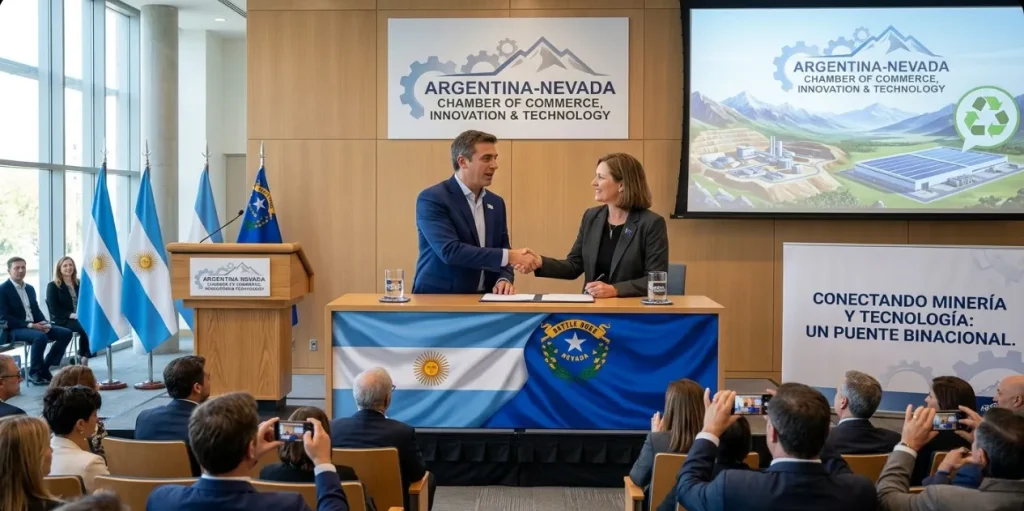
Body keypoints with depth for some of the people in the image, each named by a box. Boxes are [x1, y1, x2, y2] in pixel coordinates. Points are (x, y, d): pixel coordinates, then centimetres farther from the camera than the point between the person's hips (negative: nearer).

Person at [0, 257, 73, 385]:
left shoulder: (30, 288, 17)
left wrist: (44, 323, -6)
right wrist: (30, 325, -21)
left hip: (35, 325, 7)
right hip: (15, 329, -7)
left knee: (66, 333, -11)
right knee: (40, 337, -36)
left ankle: (43, 368, -4)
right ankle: (34, 373, -16)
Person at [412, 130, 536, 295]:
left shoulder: (496, 203, 11)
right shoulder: (432, 199, -10)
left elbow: (501, 250, 12)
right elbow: (450, 251, -21)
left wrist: (504, 279, -10)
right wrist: (509, 256, -21)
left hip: (483, 299, 5)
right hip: (440, 297, -5)